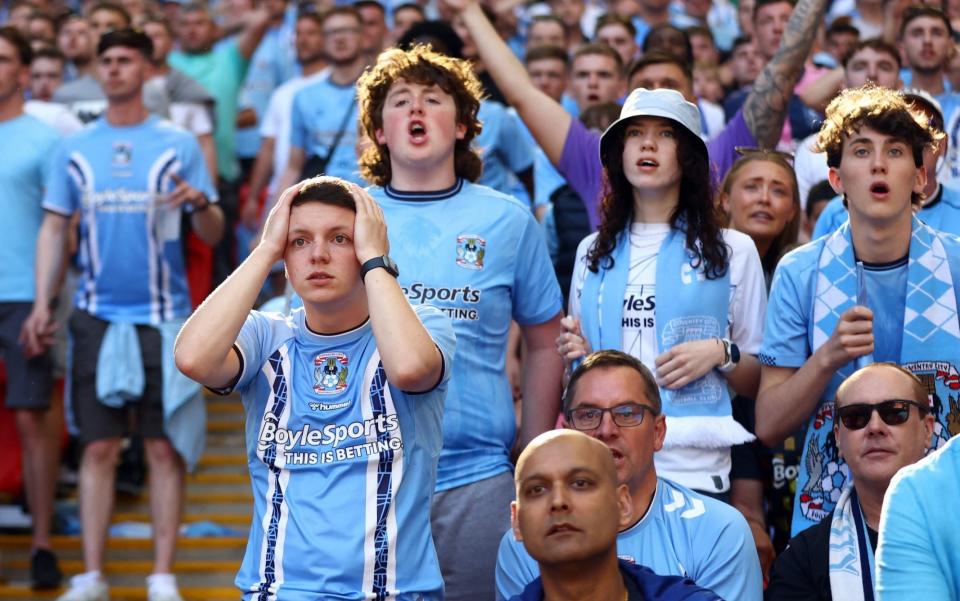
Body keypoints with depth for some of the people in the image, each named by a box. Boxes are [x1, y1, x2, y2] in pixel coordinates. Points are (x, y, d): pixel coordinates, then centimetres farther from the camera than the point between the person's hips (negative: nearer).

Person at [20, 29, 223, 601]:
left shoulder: (178, 144, 2)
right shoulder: (75, 149, 8)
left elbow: (212, 233, 1)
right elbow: (54, 229, 11)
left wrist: (200, 203, -21)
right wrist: (42, 304, 2)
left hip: (163, 316, -1)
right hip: (98, 314, 2)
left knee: (165, 446, 0)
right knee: (98, 447, 2)